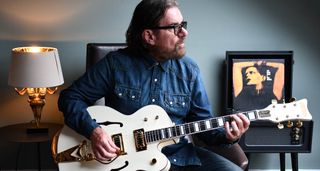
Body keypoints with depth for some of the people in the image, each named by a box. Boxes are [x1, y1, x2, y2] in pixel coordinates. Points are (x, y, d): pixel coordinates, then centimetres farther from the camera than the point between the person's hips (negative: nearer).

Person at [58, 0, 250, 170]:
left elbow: (203, 123, 7)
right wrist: (93, 130, -15)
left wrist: (226, 134, -13)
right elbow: (70, 97, 0)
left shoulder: (189, 69, 3)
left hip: (179, 156, 3)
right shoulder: (116, 63, -5)